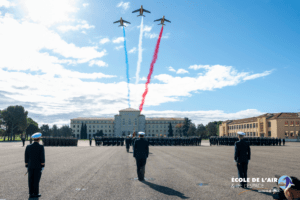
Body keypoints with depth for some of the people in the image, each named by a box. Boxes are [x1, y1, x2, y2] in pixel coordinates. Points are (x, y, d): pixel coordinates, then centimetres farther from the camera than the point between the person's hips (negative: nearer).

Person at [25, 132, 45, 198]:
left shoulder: (28, 147, -1)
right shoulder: (41, 147, -13)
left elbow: (26, 158, 3)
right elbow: (42, 158, -14)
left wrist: (27, 166, 11)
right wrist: (43, 167, -6)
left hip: (30, 166, 4)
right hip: (38, 166, -4)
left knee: (31, 180, 9)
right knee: (36, 180, 4)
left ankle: (31, 194, 13)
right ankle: (36, 193, 11)